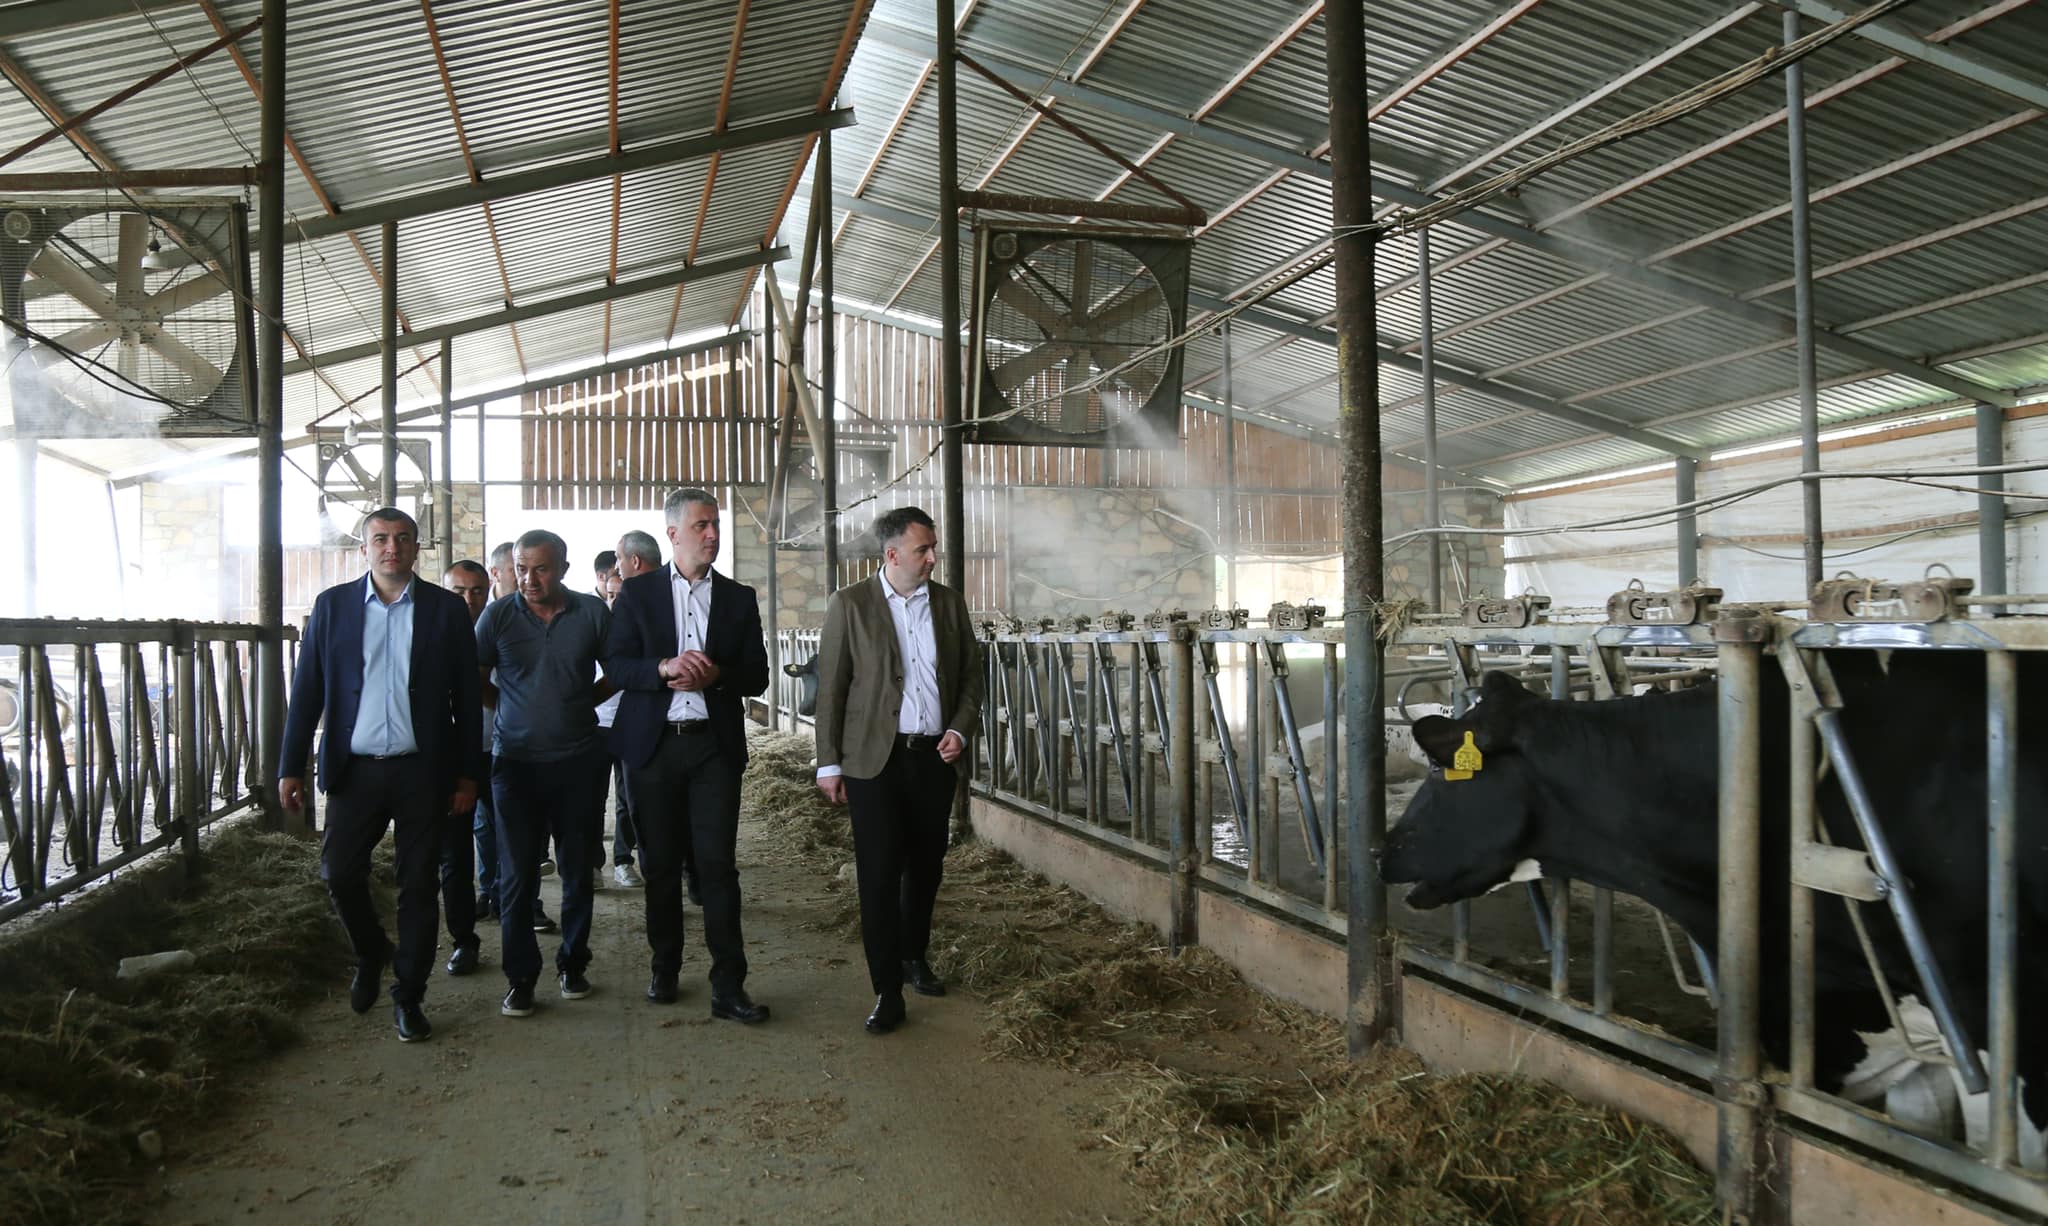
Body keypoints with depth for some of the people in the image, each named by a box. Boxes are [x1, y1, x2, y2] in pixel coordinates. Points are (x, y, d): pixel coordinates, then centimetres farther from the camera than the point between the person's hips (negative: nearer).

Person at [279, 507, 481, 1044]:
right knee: (339, 874, 3)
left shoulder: (446, 609, 1)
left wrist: (468, 774, -1)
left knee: (418, 887, 4)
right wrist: (292, 767, -1)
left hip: (423, 771, -1)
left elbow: (466, 696, 2)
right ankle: (371, 956, 32)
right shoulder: (332, 605, 4)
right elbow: (307, 691, 4)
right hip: (355, 768, 1)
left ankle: (408, 995, 18)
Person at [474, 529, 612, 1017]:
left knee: (578, 869, 9)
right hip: (516, 762, 0)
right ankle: (520, 977, 12)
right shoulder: (497, 615, -2)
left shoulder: (592, 611, -1)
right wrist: (513, 704, 4)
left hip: (579, 761, 1)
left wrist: (586, 699, 4)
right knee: (517, 875, 1)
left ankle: (573, 964, 24)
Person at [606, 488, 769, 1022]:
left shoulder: (739, 598, 8)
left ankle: (728, 987, -1)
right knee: (659, 863, 10)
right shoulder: (637, 592, 5)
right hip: (652, 743, 0)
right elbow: (615, 663, -1)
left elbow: (756, 676, 6)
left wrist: (714, 675, -14)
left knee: (716, 865, -5)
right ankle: (665, 968, 26)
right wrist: (664, 668, -20)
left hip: (714, 744, 0)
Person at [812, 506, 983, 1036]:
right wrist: (828, 763, -5)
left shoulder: (949, 603, 6)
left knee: (925, 866, 14)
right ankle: (887, 990, 5)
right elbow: (830, 687, -3)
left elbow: (970, 673, 13)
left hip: (935, 756, 4)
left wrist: (960, 730, -3)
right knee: (879, 874, -3)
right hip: (874, 759, -4)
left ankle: (914, 957, 36)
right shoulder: (850, 605, -4)